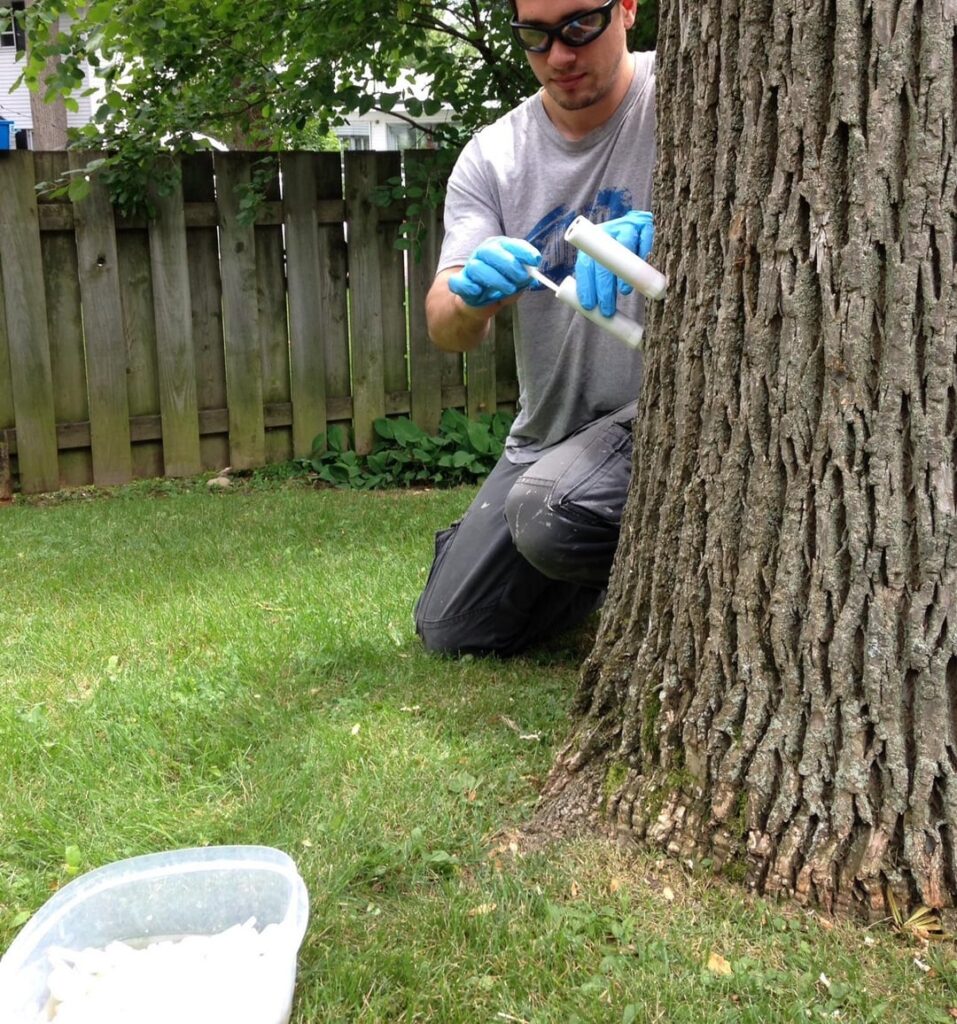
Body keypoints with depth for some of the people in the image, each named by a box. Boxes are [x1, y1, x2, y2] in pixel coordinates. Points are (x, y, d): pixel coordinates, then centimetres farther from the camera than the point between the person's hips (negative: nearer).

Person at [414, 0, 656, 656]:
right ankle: (612, 569, 30)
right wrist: (475, 293, -30)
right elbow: (447, 332, -6)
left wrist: (655, 227, -46)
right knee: (451, 633, 5)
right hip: (548, 430, 6)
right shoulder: (491, 157, 1)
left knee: (551, 518, -34)